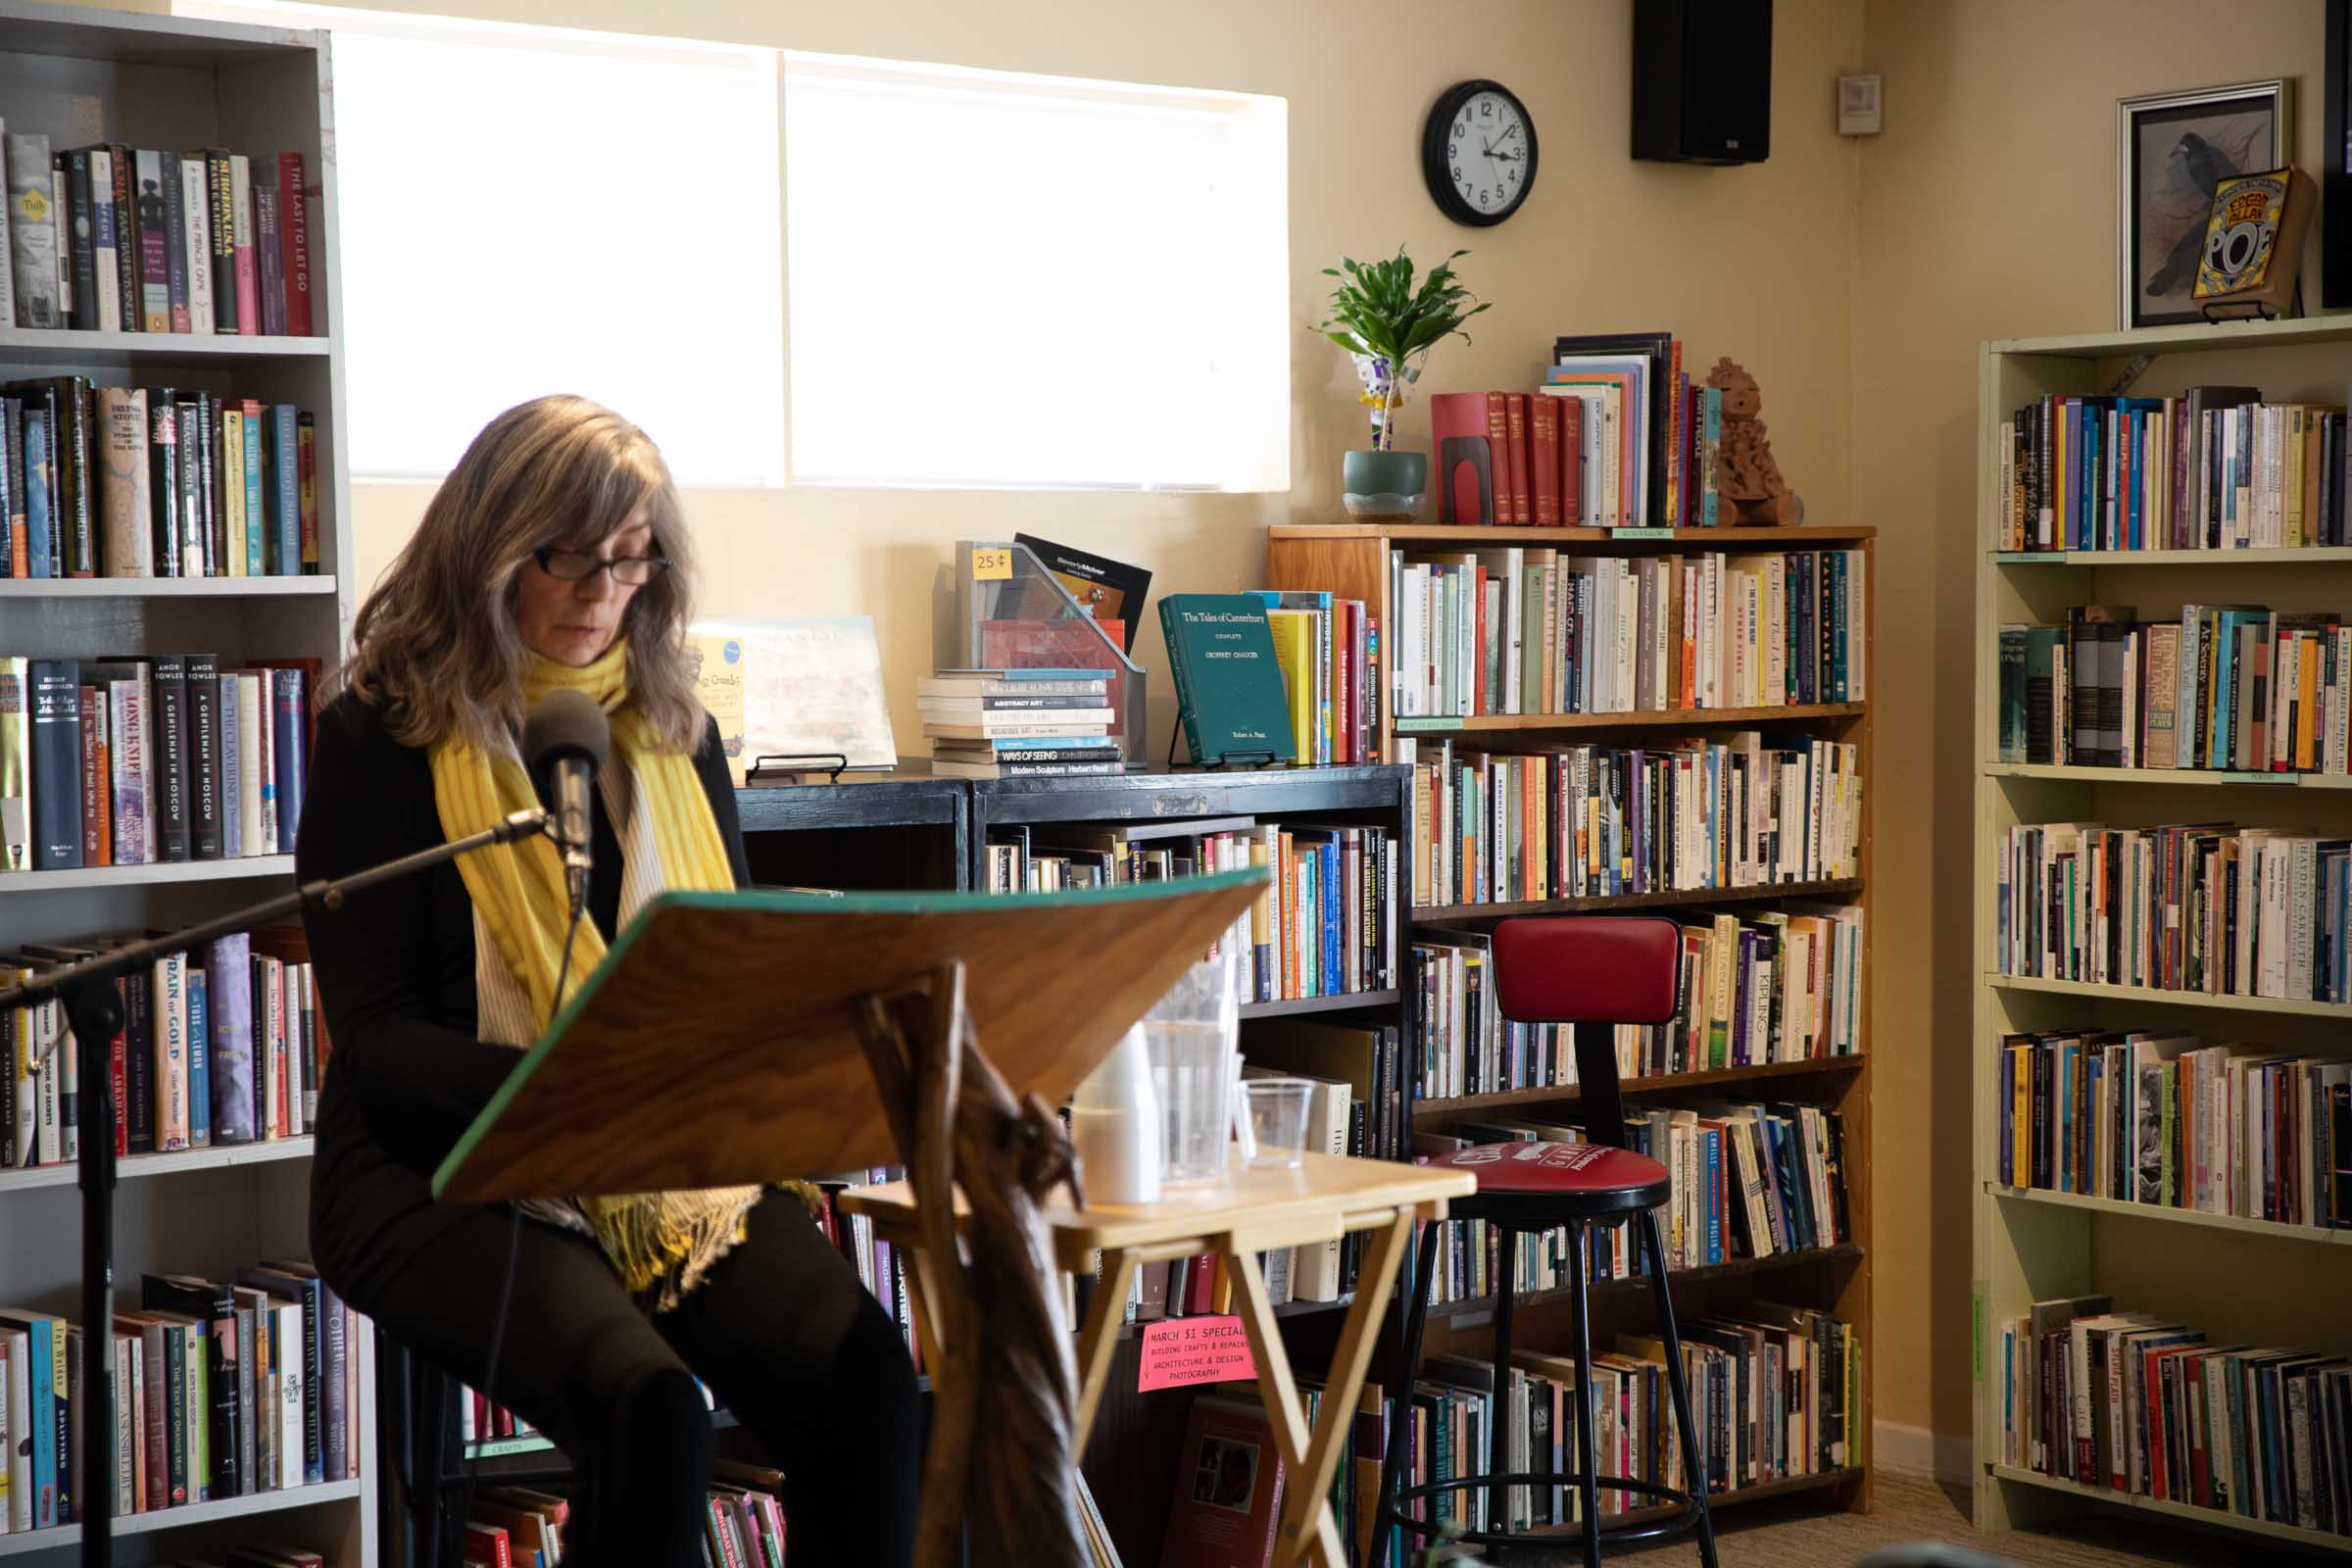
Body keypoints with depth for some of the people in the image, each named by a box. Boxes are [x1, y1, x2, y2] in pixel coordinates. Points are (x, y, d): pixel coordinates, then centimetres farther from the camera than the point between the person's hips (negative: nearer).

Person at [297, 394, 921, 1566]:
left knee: (866, 1380, -25)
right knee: (650, 1408, -33)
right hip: (443, 1175, -4)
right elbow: (373, 1037, -7)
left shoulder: (675, 733, 13)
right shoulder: (382, 739, -1)